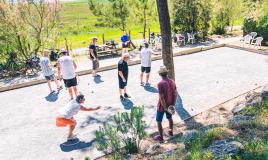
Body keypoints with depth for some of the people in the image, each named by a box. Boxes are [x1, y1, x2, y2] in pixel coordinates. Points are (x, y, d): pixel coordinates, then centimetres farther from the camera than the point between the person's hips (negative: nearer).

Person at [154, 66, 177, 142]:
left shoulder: (160, 84, -26)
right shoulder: (172, 82, -7)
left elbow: (161, 98, -25)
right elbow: (175, 94, -1)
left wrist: (165, 108, -15)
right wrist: (173, 104, 7)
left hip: (162, 106, -6)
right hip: (170, 105, 6)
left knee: (159, 121, 12)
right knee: (170, 118, 28)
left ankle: (161, 137, 23)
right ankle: (171, 132, 47)